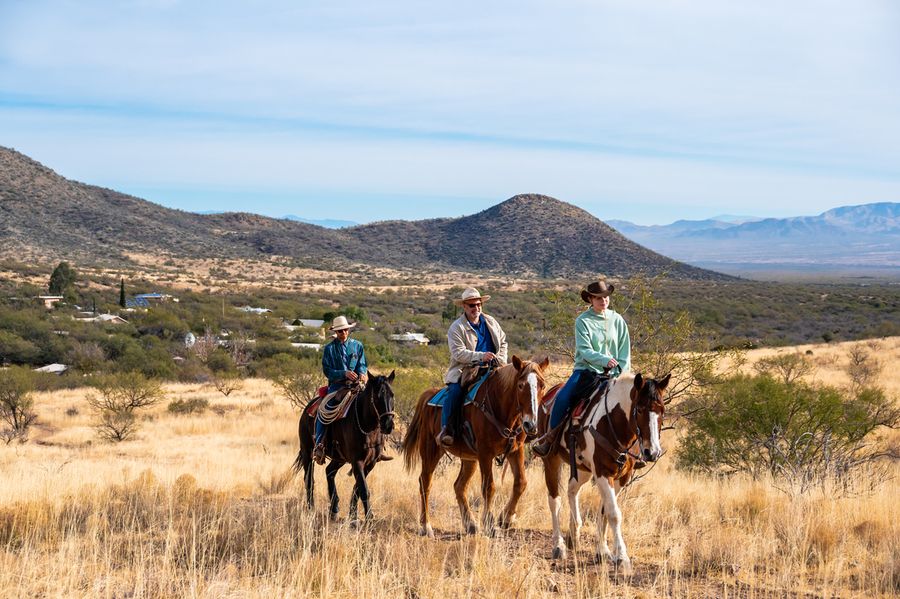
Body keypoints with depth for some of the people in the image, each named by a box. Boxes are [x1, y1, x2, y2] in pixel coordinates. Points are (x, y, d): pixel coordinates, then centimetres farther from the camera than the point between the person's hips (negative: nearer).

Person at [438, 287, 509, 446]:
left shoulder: (491, 322, 13)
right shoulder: (456, 328, -4)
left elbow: (503, 342, 22)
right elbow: (458, 353, -15)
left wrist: (501, 359, 3)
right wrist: (481, 356, -26)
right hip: (464, 370, -4)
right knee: (455, 391, -31)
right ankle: (445, 430, -25)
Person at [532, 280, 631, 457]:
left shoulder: (617, 320, 9)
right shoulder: (582, 321, 0)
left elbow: (625, 352, 9)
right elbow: (585, 351, -10)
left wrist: (620, 375, -3)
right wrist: (604, 360, -25)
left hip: (611, 375, 2)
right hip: (586, 370, -2)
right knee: (562, 397, -25)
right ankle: (549, 438, -11)